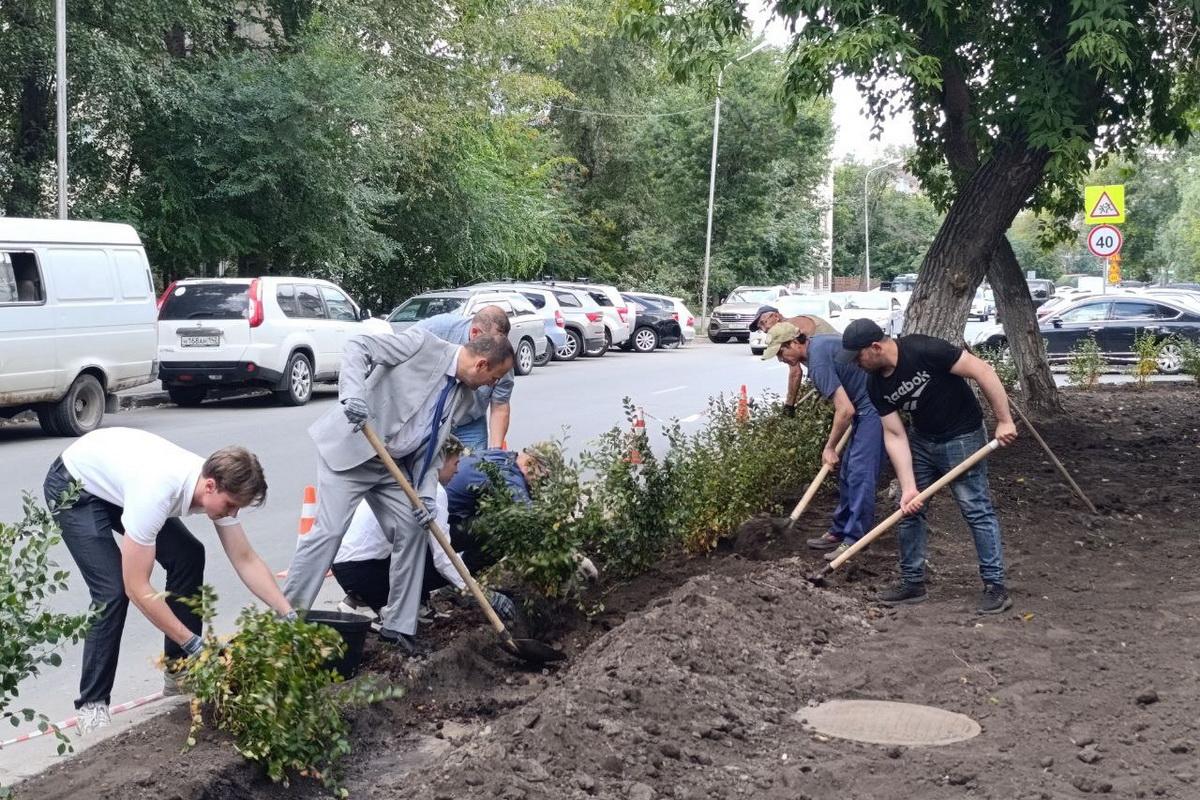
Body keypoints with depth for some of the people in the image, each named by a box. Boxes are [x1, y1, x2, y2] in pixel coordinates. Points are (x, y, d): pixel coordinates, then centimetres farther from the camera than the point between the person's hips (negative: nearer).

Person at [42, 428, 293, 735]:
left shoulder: (218, 486, -20)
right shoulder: (157, 492, -42)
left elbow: (246, 561, -10)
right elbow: (136, 588, -37)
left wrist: (289, 615, -20)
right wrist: (194, 643, -34)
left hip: (116, 481, 7)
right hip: (73, 486, -7)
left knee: (188, 557, -2)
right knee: (113, 591, -19)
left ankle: (179, 672, 10)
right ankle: (92, 704, -5)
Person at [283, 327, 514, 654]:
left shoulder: (463, 398, 7)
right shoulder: (422, 343, -14)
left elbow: (432, 447, 9)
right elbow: (358, 346, -18)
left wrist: (426, 493, -7)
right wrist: (353, 394, -34)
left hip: (392, 464, 8)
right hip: (351, 447, -8)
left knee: (412, 531, 2)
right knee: (329, 530, -14)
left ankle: (398, 625, 12)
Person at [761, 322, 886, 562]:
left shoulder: (818, 362, -23)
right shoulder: (817, 342, 8)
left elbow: (845, 410, -26)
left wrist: (830, 447, -13)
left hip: (874, 407, -11)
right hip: (864, 408, 11)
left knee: (860, 472, -13)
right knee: (847, 472, 12)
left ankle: (854, 539, -12)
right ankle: (839, 531, 19)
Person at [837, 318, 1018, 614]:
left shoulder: (923, 350, -27)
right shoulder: (877, 385, -6)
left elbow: (982, 371, -24)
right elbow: (895, 436, -6)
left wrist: (1004, 421, -24)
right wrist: (908, 486, -15)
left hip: (961, 437, -7)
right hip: (921, 440, 7)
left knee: (977, 510, -7)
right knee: (909, 508, 7)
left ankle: (996, 586, 1)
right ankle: (912, 582, 19)